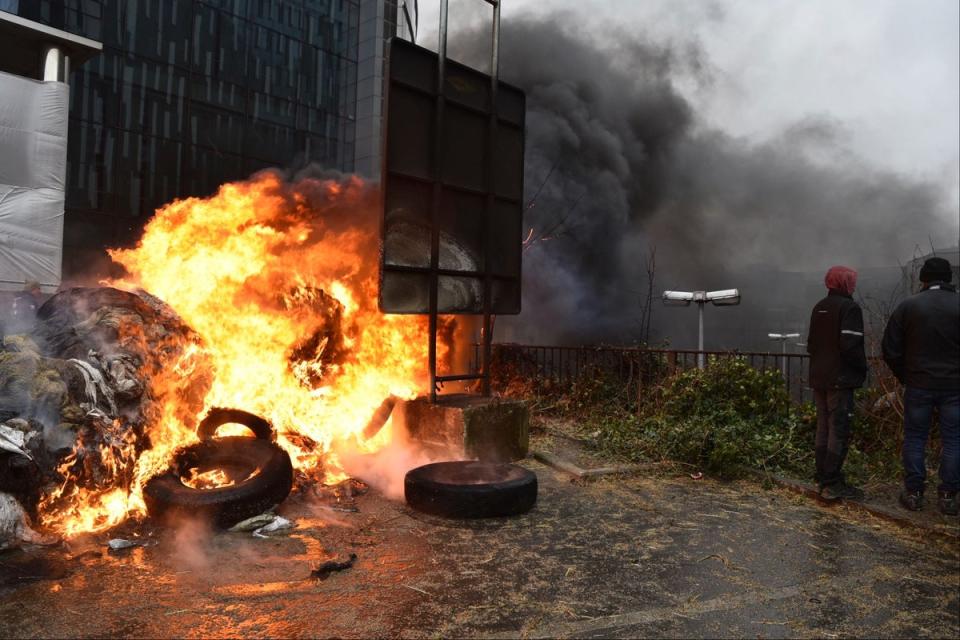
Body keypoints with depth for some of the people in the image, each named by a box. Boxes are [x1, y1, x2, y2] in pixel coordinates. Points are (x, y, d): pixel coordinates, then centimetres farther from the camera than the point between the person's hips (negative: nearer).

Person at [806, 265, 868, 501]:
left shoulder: (819, 308, 13)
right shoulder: (849, 308, -12)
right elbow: (851, 346, -19)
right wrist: (862, 369, -6)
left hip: (819, 378, 8)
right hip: (840, 379, -8)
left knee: (823, 428, 12)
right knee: (839, 431, -4)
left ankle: (823, 479, 17)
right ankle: (832, 484, -3)